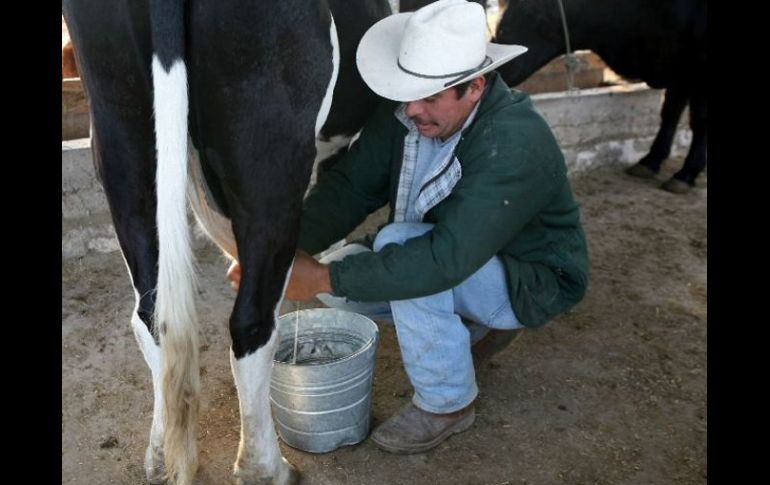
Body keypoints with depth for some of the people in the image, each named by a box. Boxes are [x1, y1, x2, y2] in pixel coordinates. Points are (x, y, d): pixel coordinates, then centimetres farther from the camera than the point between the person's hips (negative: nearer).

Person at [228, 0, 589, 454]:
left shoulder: (514, 144, -34)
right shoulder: (408, 112, -13)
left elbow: (446, 258, -40)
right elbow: (351, 184, -13)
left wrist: (326, 278, -37)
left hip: (530, 277, -7)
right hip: (455, 251, 7)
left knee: (399, 250, -31)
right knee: (343, 278, -5)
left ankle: (447, 402, -9)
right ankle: (479, 325, 12)